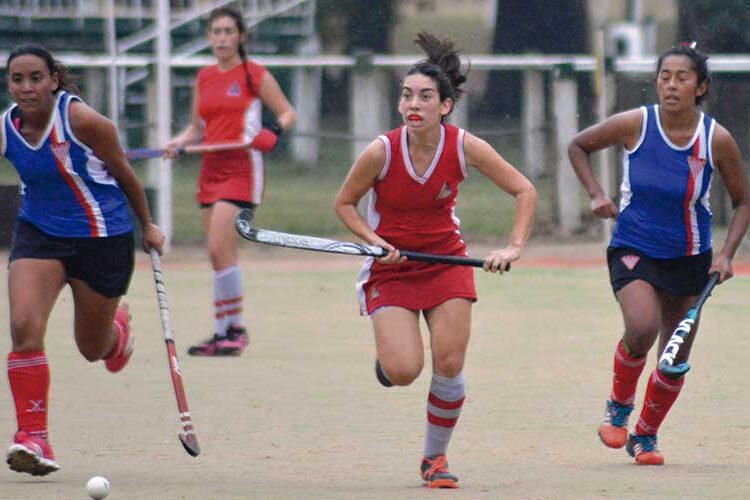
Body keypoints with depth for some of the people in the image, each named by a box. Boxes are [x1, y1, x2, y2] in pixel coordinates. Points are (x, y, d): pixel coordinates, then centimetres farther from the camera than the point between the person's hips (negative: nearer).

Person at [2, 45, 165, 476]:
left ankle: (118, 326, 52)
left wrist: (147, 226, 6)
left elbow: (124, 173, -6)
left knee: (92, 348, 12)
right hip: (38, 233, 3)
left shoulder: (82, 121, -21)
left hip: (102, 239, -3)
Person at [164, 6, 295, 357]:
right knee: (218, 254, 6)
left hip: (241, 170, -6)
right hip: (211, 170, 6)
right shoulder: (204, 78, 14)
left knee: (220, 248, -16)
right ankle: (224, 333, 11)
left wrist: (273, 131, -18)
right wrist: (178, 143, 1)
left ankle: (234, 329, -10)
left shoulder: (255, 75, -2)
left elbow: (287, 113, 2)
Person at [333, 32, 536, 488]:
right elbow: (344, 203, -4)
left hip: (447, 261, 2)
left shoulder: (464, 147, -16)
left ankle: (436, 458, 14)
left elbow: (524, 191, -6)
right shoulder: (381, 152, -19)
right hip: (390, 267, -2)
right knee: (404, 372, -17)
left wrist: (513, 248, -17)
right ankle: (387, 357, 22)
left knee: (450, 366, -7)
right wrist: (374, 240, -20)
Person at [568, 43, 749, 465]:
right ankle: (619, 405, 1)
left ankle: (646, 435, 31)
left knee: (676, 358, 7)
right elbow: (579, 147, 5)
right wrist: (596, 194, -8)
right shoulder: (634, 125, -13)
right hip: (633, 249, -2)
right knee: (642, 329, -27)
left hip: (690, 258, 2)